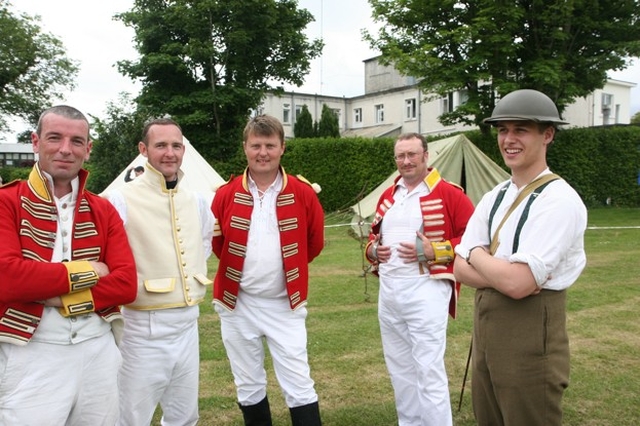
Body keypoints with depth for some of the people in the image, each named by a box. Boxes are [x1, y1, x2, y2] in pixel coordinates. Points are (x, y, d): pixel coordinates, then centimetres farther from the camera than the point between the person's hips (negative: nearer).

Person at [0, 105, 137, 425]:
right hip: (32, 355, -4)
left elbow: (126, 283, -3)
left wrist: (62, 298, -16)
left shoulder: (103, 211, 7)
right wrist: (86, 272, -11)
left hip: (99, 351, 4)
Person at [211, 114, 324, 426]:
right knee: (249, 386, 15)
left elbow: (315, 242, 7)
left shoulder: (303, 193, -7)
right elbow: (216, 242, 9)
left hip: (285, 304, -1)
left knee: (298, 386, 2)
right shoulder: (225, 195, -4)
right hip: (237, 304, 2)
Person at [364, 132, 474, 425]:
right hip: (388, 291, 7)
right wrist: (373, 250, 3)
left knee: (428, 369, -4)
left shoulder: (448, 193, -7)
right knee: (399, 368, 16)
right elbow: (374, 233, 26)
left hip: (426, 289, -7)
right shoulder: (387, 195, 14)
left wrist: (433, 251, -18)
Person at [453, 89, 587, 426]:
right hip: (485, 333, 8)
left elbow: (518, 283, -25)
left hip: (530, 340, -7)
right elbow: (460, 269, 3)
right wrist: (502, 271, -16)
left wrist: (476, 254, -7)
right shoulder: (493, 198, 7)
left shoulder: (560, 200, -16)